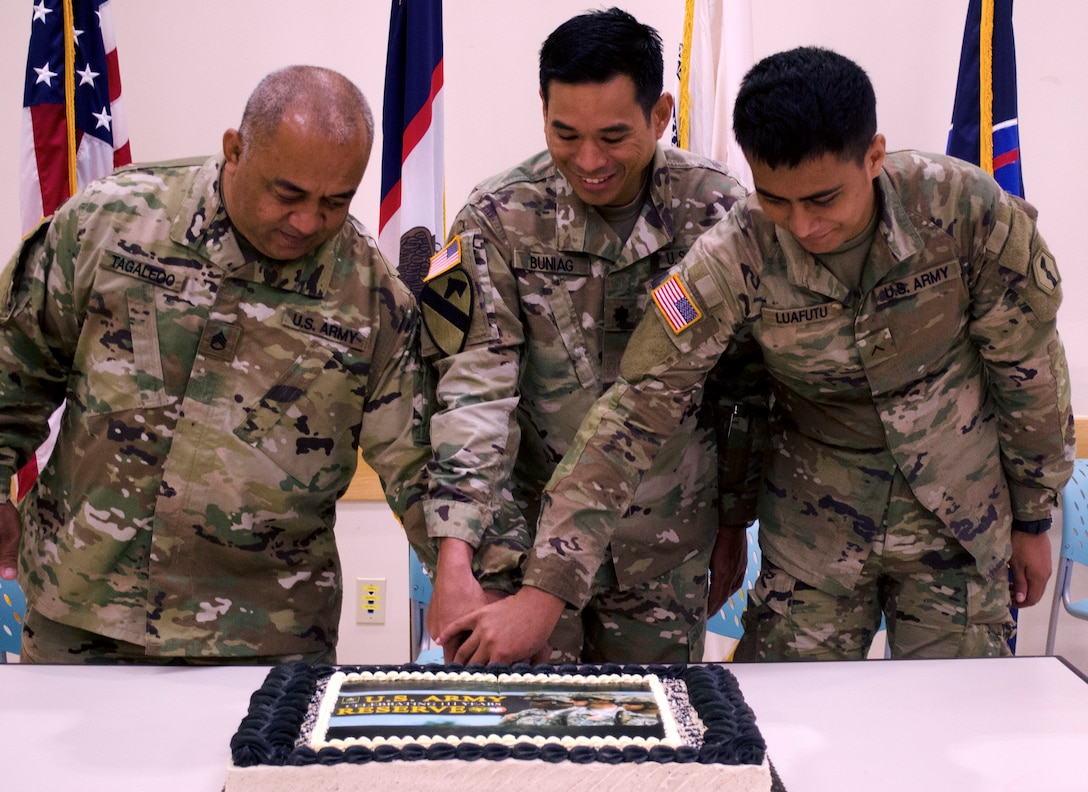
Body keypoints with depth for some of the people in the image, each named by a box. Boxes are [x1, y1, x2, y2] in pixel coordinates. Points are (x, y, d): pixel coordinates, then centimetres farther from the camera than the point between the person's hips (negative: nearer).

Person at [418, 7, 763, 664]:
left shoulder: (718, 212, -5)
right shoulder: (500, 220, -9)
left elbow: (746, 387, 5)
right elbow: (473, 389, -16)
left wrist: (733, 522, 10)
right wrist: (455, 557, -25)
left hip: (666, 551, 1)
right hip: (526, 533, -1)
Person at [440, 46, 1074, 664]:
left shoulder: (967, 210, -20)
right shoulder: (732, 261, -22)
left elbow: (1028, 369, -6)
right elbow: (636, 411, -22)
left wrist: (1033, 519, 4)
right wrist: (544, 590, -28)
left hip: (961, 523, 1)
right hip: (815, 531, 0)